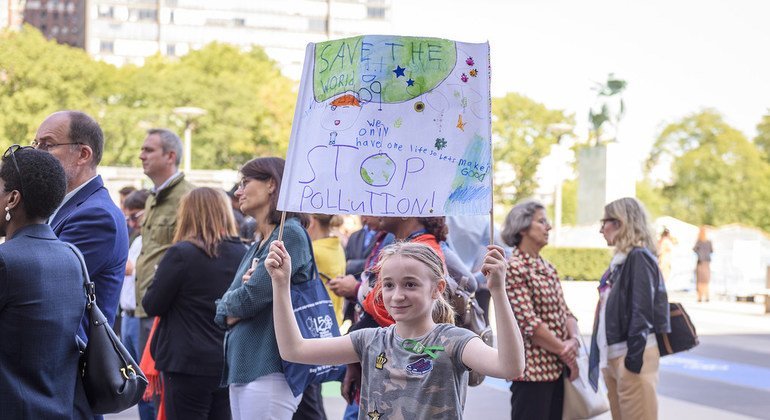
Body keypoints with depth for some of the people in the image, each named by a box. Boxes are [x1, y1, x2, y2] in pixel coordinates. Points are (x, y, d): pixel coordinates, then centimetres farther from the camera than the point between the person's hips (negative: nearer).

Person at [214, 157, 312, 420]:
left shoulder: (290, 234, -8)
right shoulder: (256, 246, 19)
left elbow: (251, 297, -15)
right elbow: (223, 313, 15)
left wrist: (230, 303, 5)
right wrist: (229, 312, -7)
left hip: (269, 370, -9)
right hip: (240, 368, 9)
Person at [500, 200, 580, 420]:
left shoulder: (547, 268, 16)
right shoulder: (513, 268, -10)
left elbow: (565, 312, 12)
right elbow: (530, 323, -16)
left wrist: (574, 339, -9)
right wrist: (566, 352, -11)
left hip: (557, 368, 8)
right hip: (533, 369, -8)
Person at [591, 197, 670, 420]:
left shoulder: (639, 257, -11)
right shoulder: (621, 259, 17)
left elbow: (642, 311, -18)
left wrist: (634, 357, -21)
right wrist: (605, 355, 17)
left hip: (632, 354, -9)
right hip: (613, 355, 9)